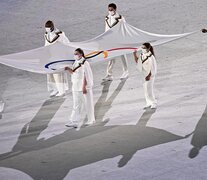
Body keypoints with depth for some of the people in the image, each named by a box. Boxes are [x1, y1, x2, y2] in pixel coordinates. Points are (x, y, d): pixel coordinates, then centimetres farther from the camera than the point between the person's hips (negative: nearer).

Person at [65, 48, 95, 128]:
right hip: (76, 88, 8)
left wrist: (84, 87, -21)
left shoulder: (85, 63, -13)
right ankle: (74, 122, 1)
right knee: (76, 105, 4)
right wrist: (68, 69, 0)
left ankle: (91, 120, 17)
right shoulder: (76, 63, 11)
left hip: (84, 87, -8)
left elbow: (85, 76, -17)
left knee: (88, 104, 5)